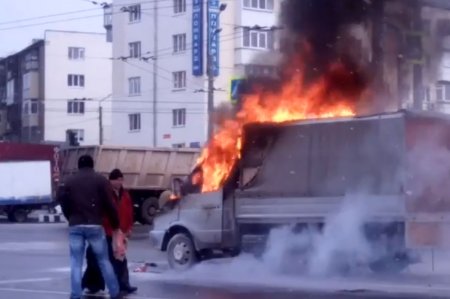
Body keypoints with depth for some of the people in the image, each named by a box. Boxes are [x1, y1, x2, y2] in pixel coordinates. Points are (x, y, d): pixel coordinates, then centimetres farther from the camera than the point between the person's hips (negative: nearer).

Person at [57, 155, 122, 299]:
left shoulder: (69, 182, 12)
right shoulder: (101, 180, 5)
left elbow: (63, 202, 9)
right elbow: (109, 205, 0)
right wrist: (115, 225, 9)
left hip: (75, 226, 1)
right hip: (94, 225, -1)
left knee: (76, 263, 4)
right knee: (104, 261, 8)